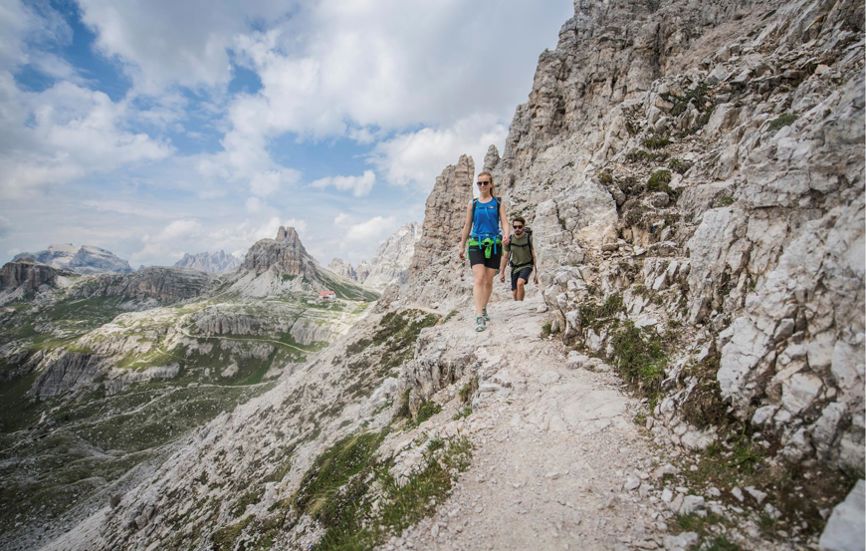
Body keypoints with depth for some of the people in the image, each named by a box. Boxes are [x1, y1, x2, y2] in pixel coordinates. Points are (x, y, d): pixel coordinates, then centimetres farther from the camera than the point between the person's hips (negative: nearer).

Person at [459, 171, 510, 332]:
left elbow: (504, 222, -1)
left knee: (488, 281, 7)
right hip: (476, 244, -1)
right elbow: (467, 225, 13)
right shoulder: (472, 203, 9)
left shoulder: (498, 202, 8)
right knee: (479, 278, -16)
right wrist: (462, 246, 14)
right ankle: (479, 316, -22)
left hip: (494, 244, 1)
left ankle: (483, 309, 27)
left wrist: (506, 235, -22)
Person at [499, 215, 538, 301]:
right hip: (515, 268, 4)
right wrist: (501, 272, 5)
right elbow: (505, 257, 5)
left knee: (520, 283, -30)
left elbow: (534, 256, -10)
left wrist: (536, 273, -10)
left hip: (527, 266, -4)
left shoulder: (529, 238, -14)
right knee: (515, 293, 4)